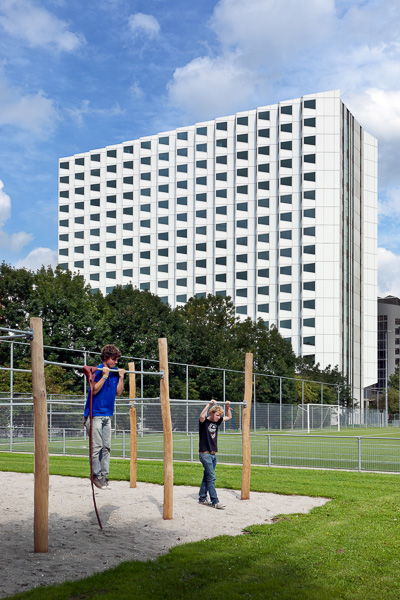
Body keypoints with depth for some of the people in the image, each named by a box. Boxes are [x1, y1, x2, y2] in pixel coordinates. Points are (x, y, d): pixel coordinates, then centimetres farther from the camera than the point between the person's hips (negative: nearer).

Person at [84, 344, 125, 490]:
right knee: (96, 447, -6)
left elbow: (118, 392, 10)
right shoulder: (98, 371, -10)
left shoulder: (115, 372, 10)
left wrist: (121, 377, 2)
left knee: (106, 447, 6)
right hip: (95, 414, -7)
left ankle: (104, 476, 10)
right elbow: (94, 390, -18)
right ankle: (96, 476, 1)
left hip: (107, 415, 7)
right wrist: (105, 376, -20)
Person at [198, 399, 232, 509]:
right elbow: (202, 416, -35)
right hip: (205, 454, -8)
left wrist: (228, 407, 8)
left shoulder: (216, 422, 10)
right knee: (211, 477, -11)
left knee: (207, 477, 13)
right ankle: (215, 501, -11)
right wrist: (209, 404, -33)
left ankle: (202, 498, 21)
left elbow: (229, 417, 24)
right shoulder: (204, 422, -10)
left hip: (213, 454, 8)